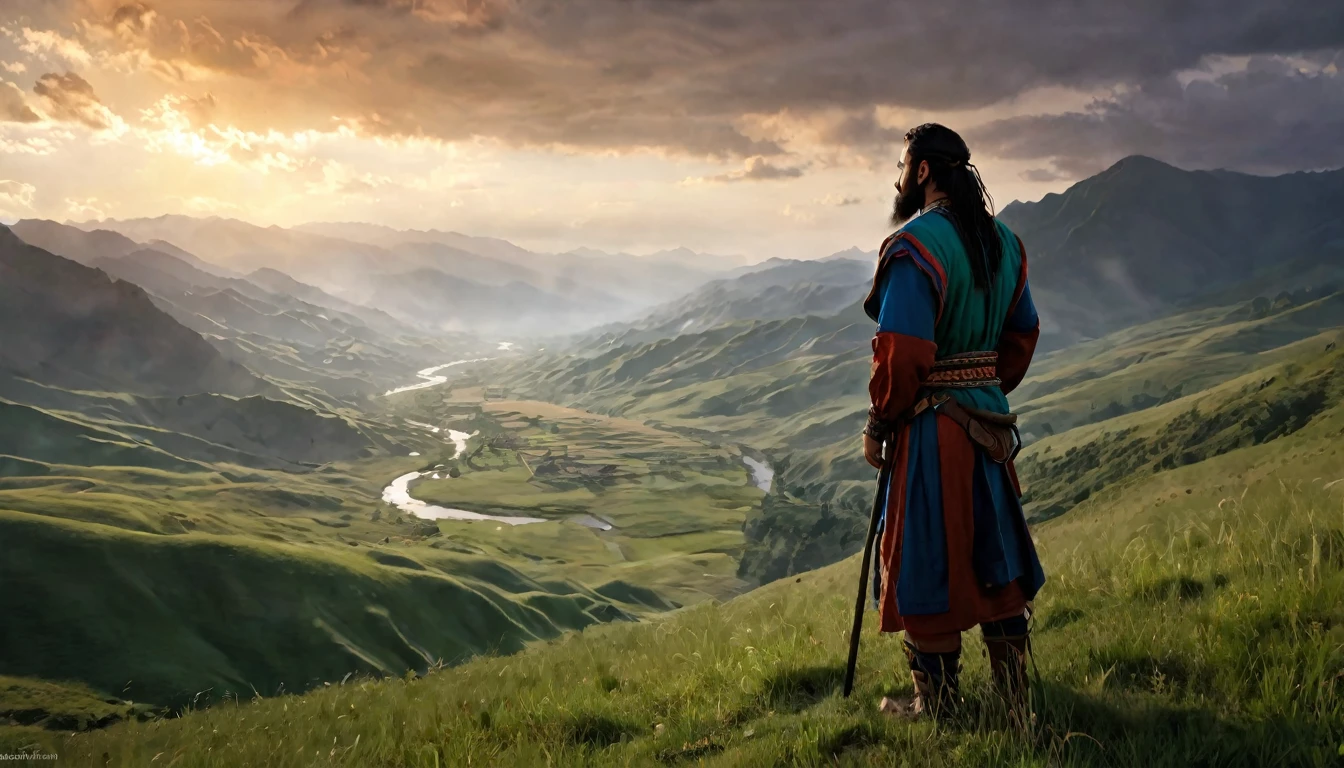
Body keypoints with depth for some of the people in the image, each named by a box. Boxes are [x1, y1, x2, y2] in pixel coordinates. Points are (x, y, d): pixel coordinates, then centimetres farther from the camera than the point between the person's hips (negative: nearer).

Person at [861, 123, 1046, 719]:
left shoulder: (914, 245, -16)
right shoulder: (1002, 241, 10)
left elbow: (902, 352, -20)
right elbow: (1023, 333, 16)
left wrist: (878, 424, -9)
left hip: (929, 428, -8)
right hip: (989, 422, 8)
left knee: (927, 563, 3)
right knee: (993, 549, 16)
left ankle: (937, 703, 14)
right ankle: (1014, 690, 27)